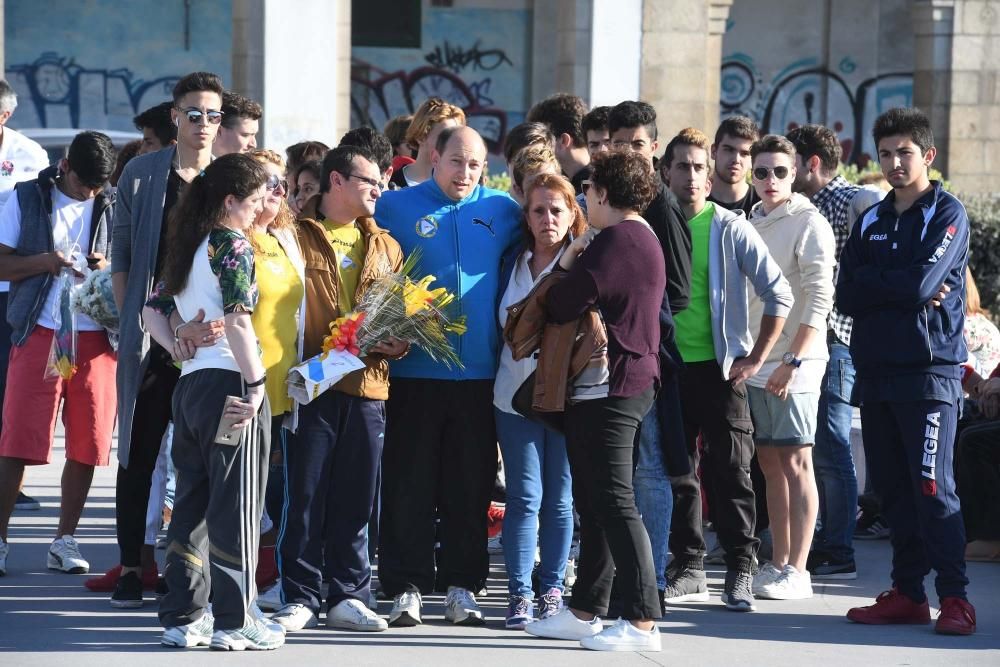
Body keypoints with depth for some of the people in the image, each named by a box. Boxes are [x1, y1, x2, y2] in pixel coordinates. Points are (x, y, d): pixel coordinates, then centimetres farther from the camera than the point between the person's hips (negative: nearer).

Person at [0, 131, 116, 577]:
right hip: (40, 334, -2)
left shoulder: (114, 206, 9)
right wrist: (44, 261, -15)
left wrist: (110, 267, -8)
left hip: (96, 336, 2)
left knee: (87, 444, 3)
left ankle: (65, 540, 13)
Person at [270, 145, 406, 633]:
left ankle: (349, 597, 14)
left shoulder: (385, 247, 17)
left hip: (368, 385, 4)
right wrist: (300, 357, -13)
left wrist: (399, 343, -1)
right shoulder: (296, 236, 2)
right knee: (304, 494, -2)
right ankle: (300, 598, 5)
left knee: (356, 499, 6)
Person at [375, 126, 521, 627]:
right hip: (414, 371, -2)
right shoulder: (396, 207, 3)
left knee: (471, 484, 6)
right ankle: (406, 586, 4)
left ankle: (461, 585, 13)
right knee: (409, 482, -1)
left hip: (479, 373, 2)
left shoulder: (502, 211, 8)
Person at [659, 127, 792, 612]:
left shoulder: (731, 229, -4)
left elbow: (778, 294, -3)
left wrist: (756, 358, -6)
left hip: (720, 367, -3)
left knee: (731, 472, -2)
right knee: (678, 471, 7)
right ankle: (688, 568, 15)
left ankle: (740, 571, 3)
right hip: (670, 367, 3)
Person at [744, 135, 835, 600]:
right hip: (754, 365, 7)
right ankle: (778, 563, 15)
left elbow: (820, 297, -13)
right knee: (770, 464, 9)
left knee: (795, 462, -5)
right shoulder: (751, 224, 14)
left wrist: (792, 360, -18)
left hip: (793, 366, -7)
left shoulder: (808, 223, -7)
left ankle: (796, 571, -4)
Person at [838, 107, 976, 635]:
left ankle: (954, 597, -8)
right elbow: (846, 295, 4)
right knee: (893, 491, 8)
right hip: (875, 370, 6)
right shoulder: (870, 221, 16)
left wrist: (875, 284, -3)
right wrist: (905, 288, -8)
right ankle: (907, 593, 14)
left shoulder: (947, 214, -1)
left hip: (929, 369, -6)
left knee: (933, 489, -10)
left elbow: (923, 283, -16)